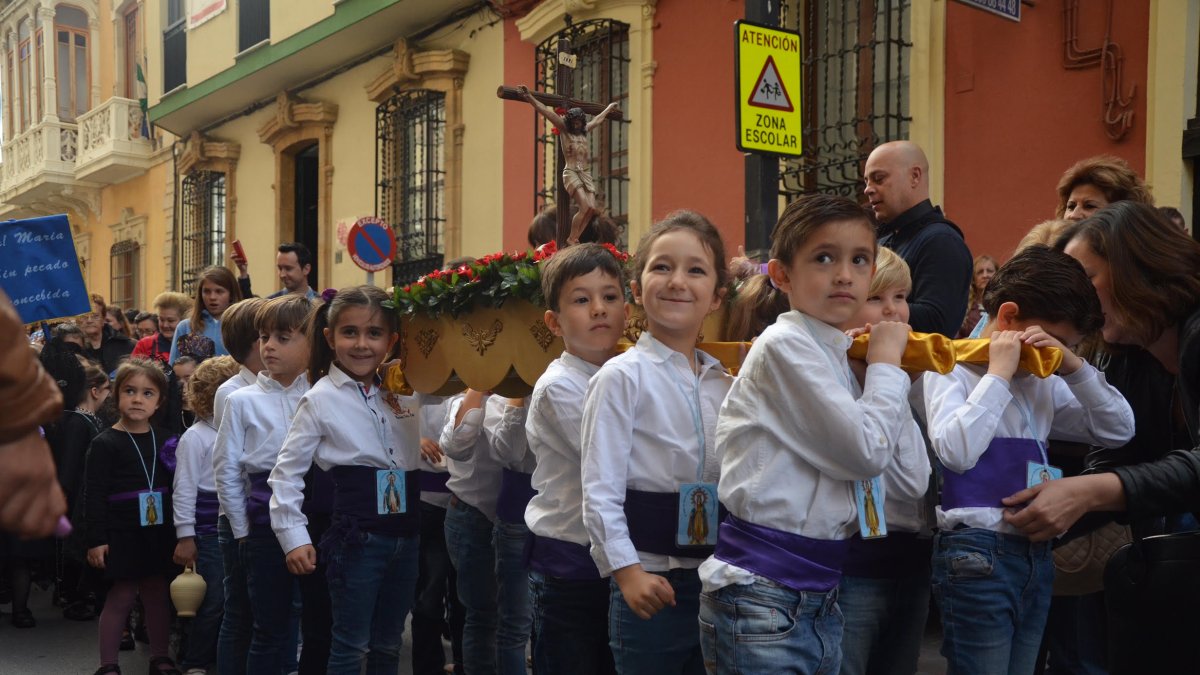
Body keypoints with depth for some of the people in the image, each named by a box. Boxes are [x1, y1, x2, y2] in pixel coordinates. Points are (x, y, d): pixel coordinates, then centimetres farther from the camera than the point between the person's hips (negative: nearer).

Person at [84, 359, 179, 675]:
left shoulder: (165, 441, 7)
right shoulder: (105, 443, -7)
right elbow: (95, 495, -10)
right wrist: (96, 539, -14)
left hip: (159, 532, 4)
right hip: (122, 533, -4)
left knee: (157, 592, 11)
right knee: (122, 595, 1)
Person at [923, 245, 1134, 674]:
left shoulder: (1042, 381, 14)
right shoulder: (952, 370, -7)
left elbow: (1119, 430, 12)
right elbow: (956, 452, -24)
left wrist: (1075, 367, -1)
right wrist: (999, 373, -16)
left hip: (1035, 554, 8)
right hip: (977, 555, -7)